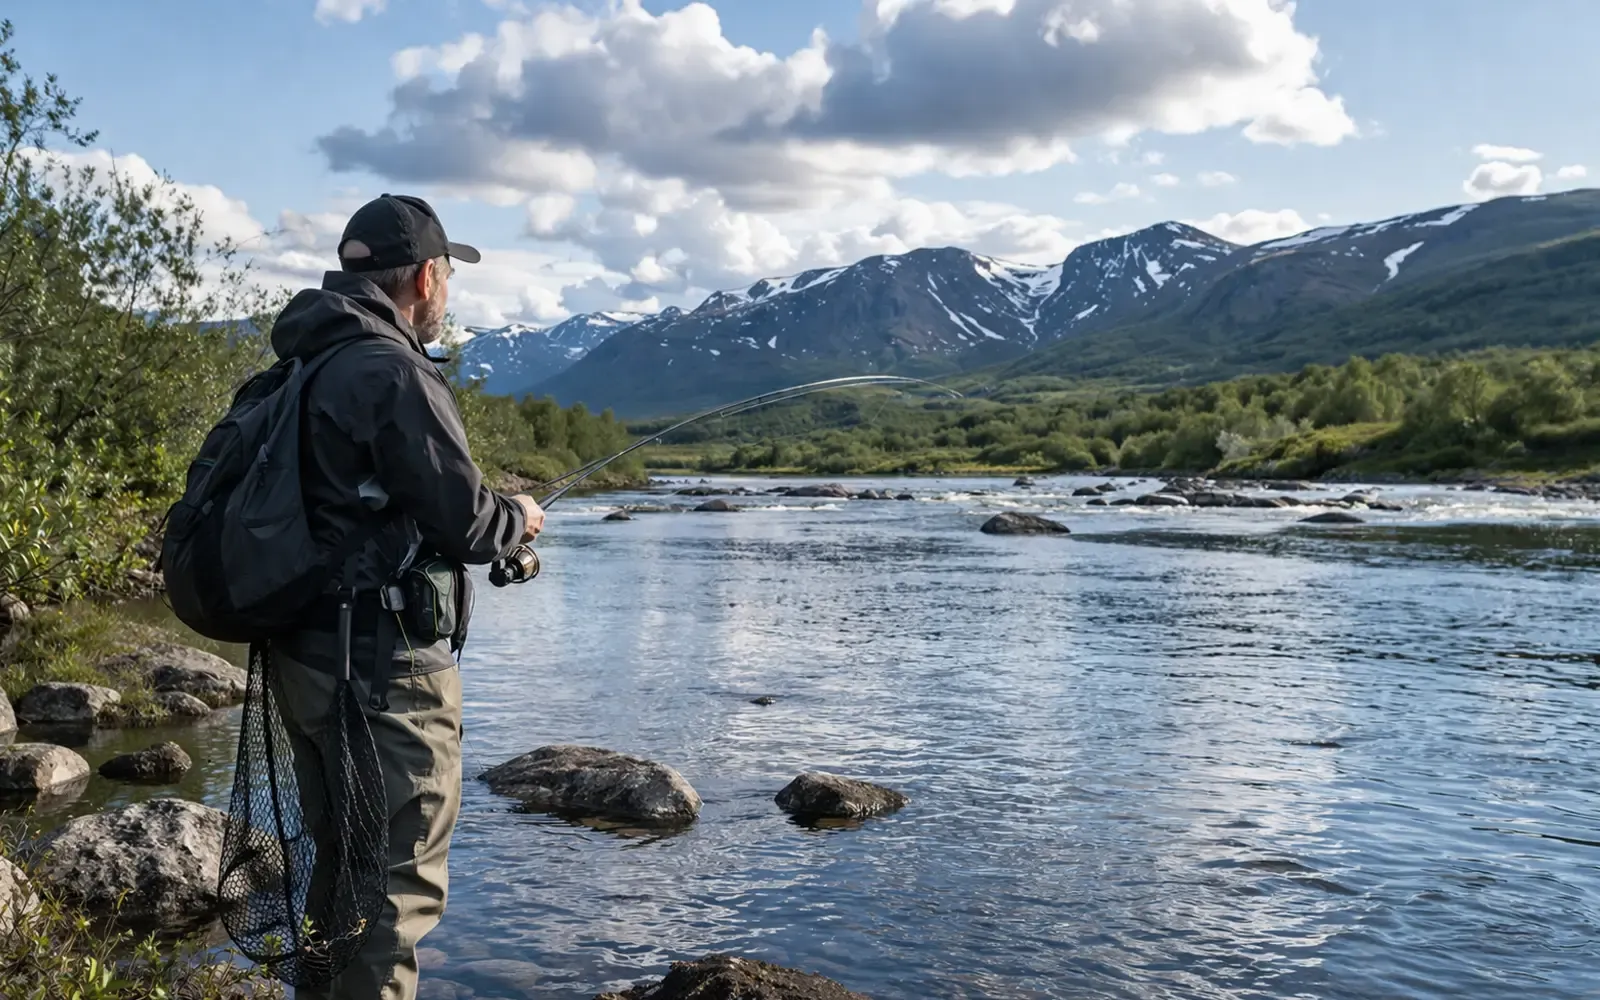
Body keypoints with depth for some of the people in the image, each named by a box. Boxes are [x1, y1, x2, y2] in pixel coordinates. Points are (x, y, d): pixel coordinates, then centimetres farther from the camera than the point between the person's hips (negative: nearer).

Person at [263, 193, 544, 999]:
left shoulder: (305, 368, 12)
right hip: (384, 670, -9)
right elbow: (466, 522, -19)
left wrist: (490, 529, 20)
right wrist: (519, 519, 3)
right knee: (398, 886, 1)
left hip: (307, 659, 10)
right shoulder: (395, 373, -18)